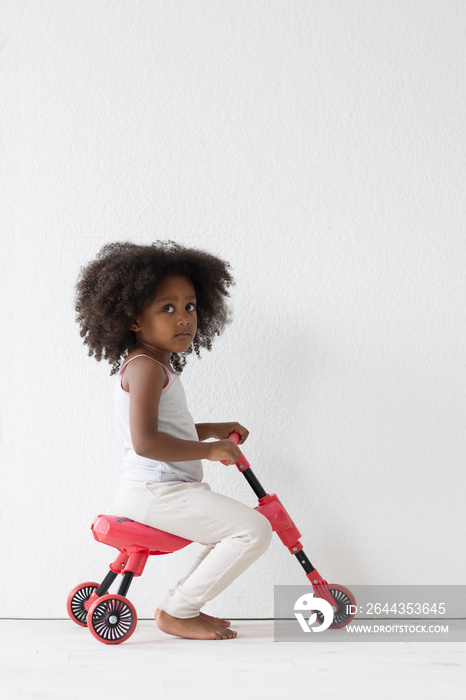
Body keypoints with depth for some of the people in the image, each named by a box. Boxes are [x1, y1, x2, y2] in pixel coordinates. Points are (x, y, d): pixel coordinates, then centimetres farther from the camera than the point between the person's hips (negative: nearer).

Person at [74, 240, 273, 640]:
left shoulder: (157, 366, 17)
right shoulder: (145, 367, -16)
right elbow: (145, 441, -26)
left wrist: (213, 430, 20)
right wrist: (208, 450, -20)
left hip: (165, 490, 11)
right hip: (156, 492, -11)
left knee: (234, 526, 23)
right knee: (254, 530, -17)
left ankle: (184, 604, 19)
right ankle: (177, 612, -6)